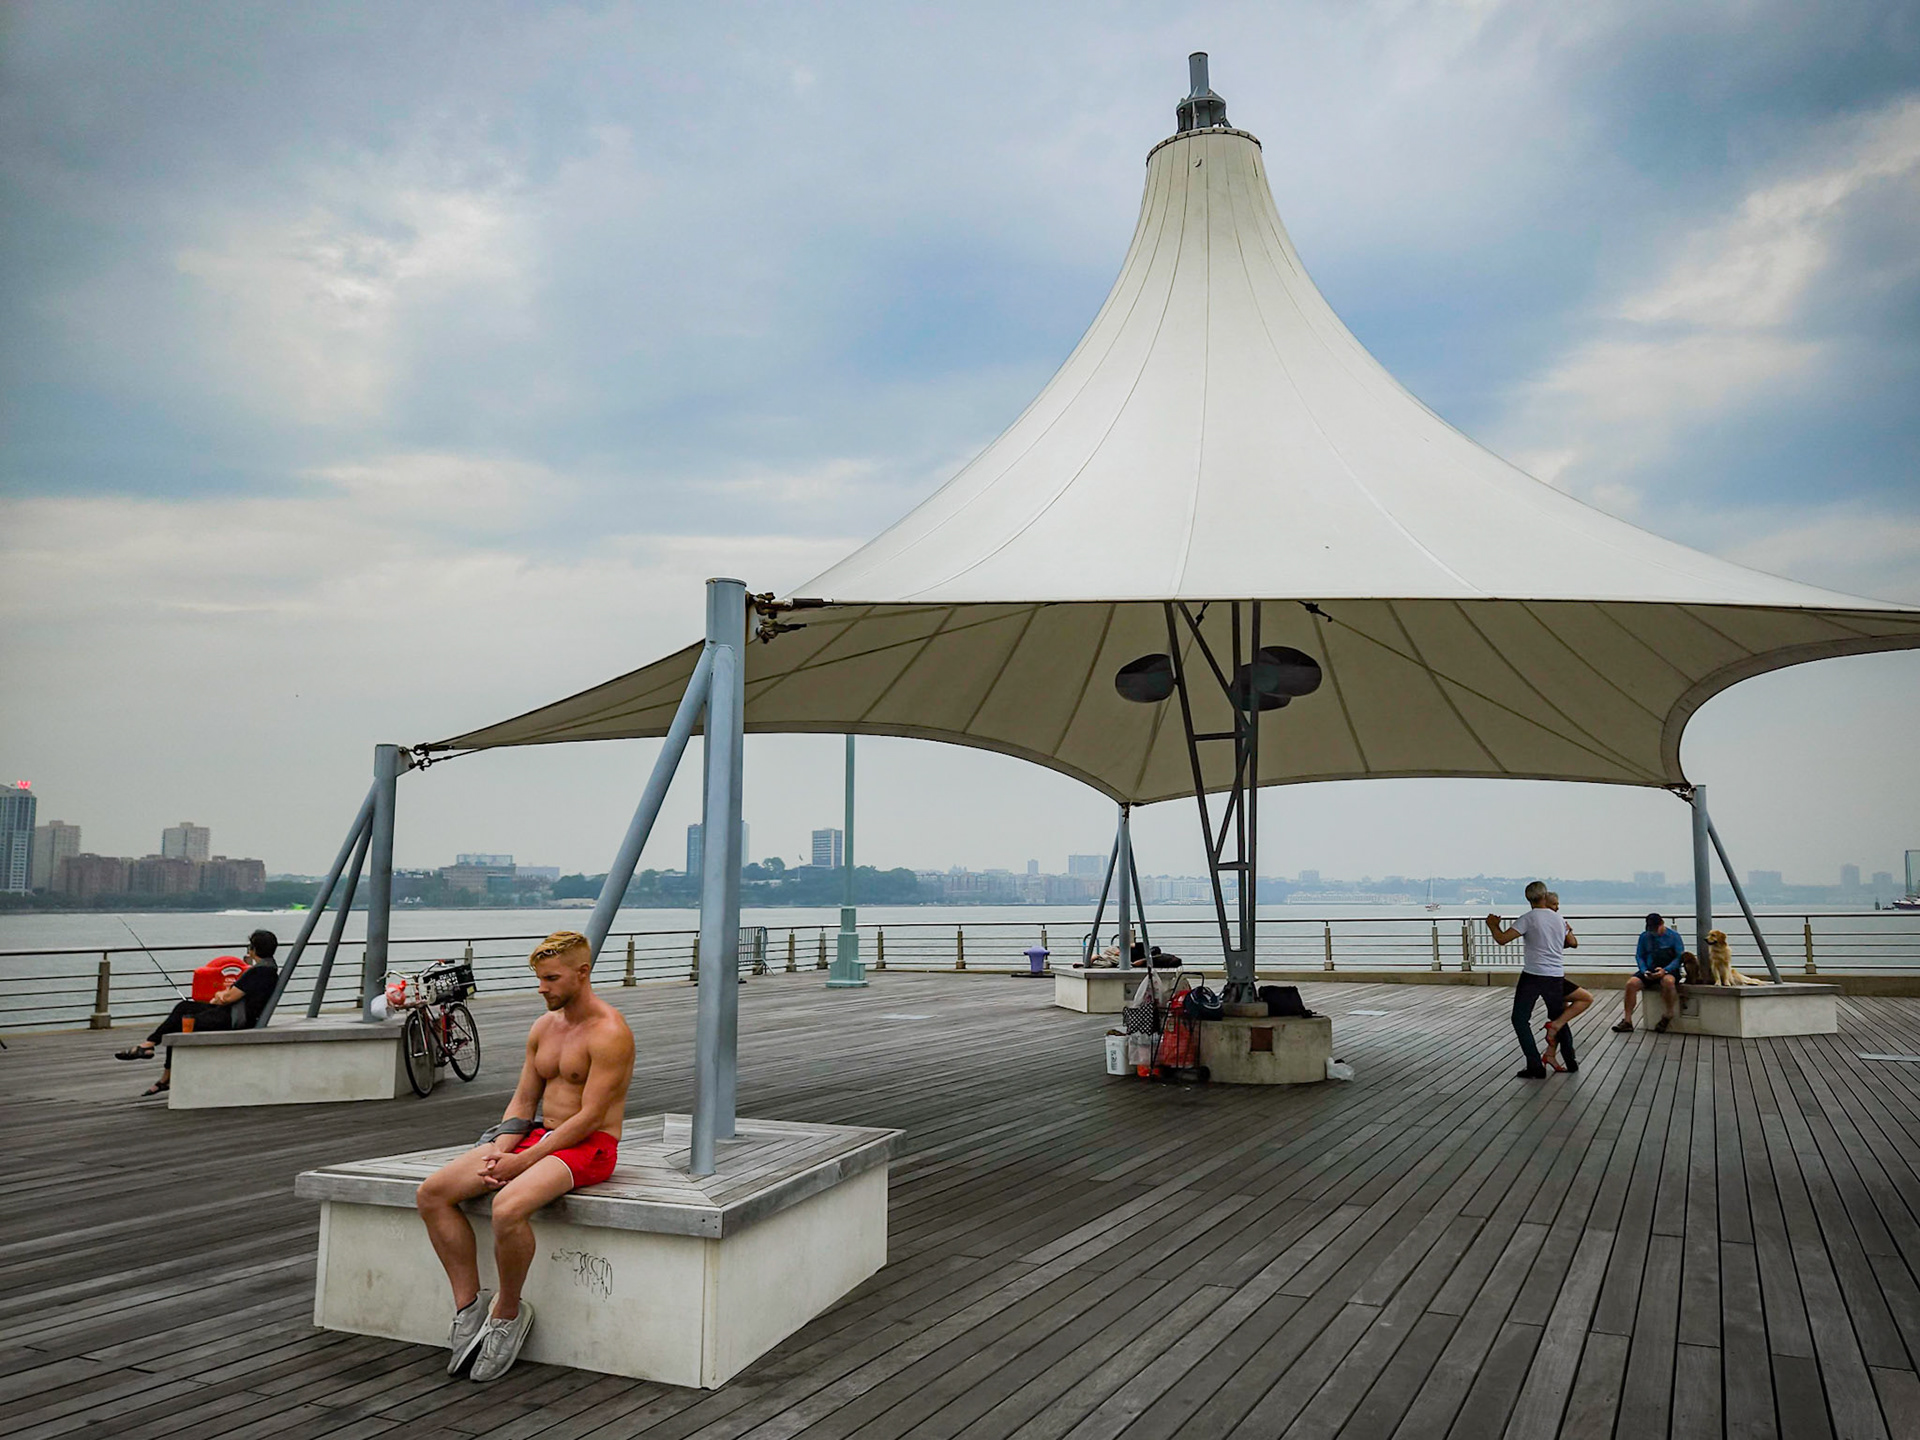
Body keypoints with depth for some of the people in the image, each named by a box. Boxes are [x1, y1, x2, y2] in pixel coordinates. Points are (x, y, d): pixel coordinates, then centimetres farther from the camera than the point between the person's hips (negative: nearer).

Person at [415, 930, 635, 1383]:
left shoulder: (609, 1033, -14)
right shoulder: (543, 1028, 12)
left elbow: (590, 1116, -18)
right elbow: (523, 1101, 13)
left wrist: (522, 1161, -19)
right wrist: (499, 1153, -6)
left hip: (589, 1147, -8)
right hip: (538, 1136, 9)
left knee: (507, 1209, -34)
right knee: (430, 1194, -7)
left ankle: (508, 1312, -8)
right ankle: (469, 1305, -1)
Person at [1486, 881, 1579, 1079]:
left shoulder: (1529, 918, -10)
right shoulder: (1558, 918, 8)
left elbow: (1502, 939, -17)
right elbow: (1571, 942, 26)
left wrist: (1493, 925, 3)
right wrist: (1569, 930, 48)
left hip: (1533, 975, -6)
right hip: (1556, 976, 6)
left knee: (1520, 1020, 2)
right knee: (1558, 1018, 24)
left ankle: (1535, 1067, -4)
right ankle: (1571, 1061, 29)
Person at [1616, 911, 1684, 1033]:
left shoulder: (1673, 936, 0)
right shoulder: (1644, 936, 10)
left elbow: (1680, 957, -5)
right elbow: (1639, 956, 13)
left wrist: (1665, 970, -20)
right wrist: (1644, 971, -6)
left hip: (1668, 971, -3)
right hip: (1649, 971, 3)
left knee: (1668, 981, -40)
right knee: (1631, 983, -23)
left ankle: (1669, 1015, -17)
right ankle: (1627, 1020, -19)